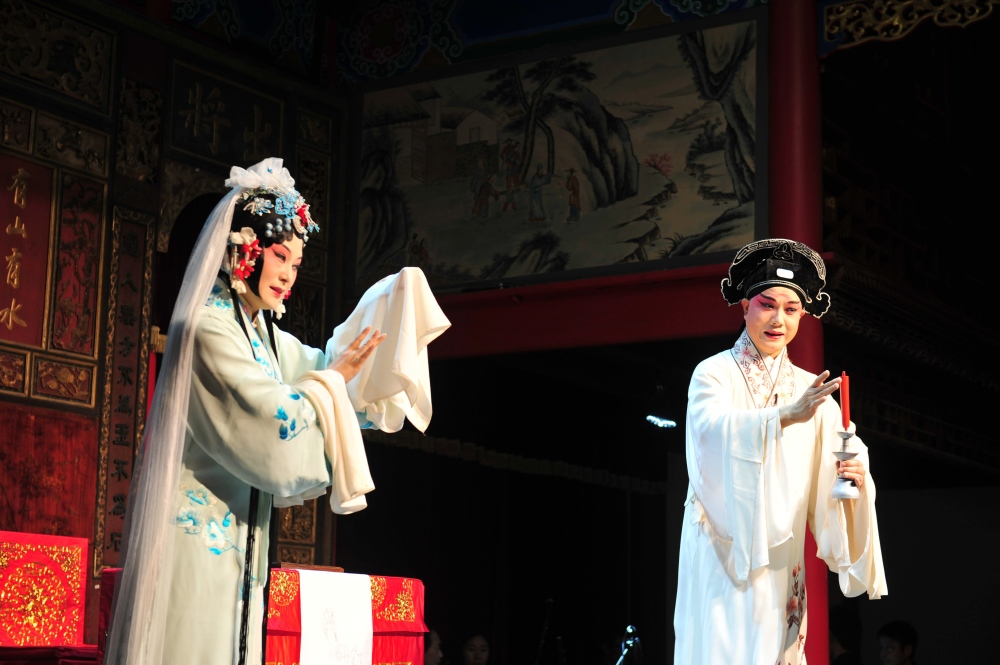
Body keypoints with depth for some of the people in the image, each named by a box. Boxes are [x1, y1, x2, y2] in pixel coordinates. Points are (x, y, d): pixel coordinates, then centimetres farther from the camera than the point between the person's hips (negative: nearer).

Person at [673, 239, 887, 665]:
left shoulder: (811, 391, 10)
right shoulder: (714, 374, -2)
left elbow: (833, 472, 0)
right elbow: (715, 426, -23)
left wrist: (855, 475, -23)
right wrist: (788, 415, -37)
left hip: (779, 562, 4)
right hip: (721, 553, -3)